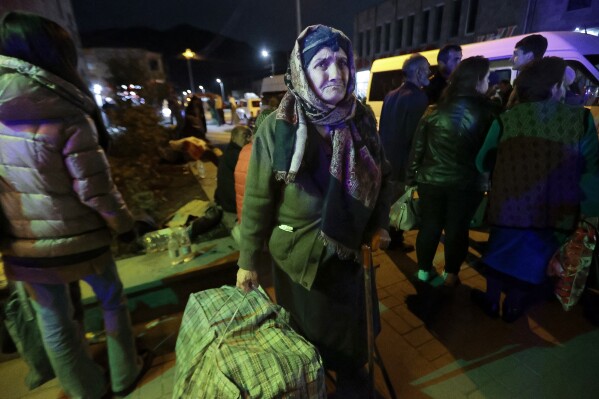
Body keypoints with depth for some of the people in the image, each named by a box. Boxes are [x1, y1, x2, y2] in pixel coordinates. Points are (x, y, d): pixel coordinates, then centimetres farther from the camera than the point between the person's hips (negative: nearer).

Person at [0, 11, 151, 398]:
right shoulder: (68, 118, -20)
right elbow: (95, 190, -20)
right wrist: (124, 223, -3)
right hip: (78, 240, -4)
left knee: (54, 319, 19)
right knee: (113, 301, 19)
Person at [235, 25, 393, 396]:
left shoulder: (361, 119, -6)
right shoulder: (278, 127, -18)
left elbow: (382, 176, 6)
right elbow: (258, 198, -14)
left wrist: (380, 225, 4)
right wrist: (248, 261, -9)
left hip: (348, 248, 4)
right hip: (299, 252, -3)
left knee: (350, 325, 23)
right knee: (306, 330, 20)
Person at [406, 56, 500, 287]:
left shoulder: (435, 110, -1)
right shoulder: (487, 112, -7)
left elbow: (418, 146, 1)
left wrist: (412, 176, 8)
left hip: (431, 179, 2)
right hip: (467, 183, -2)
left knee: (429, 225, 14)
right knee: (457, 228, 12)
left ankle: (424, 270, 28)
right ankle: (450, 274, 27)